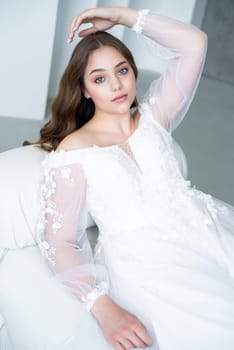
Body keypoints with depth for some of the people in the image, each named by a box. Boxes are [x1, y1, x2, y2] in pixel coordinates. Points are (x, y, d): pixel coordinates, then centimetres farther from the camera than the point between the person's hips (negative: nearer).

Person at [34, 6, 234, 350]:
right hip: (147, 266, -5)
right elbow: (58, 241, -7)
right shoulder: (74, 150, 0)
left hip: (206, 234, 5)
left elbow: (194, 43, 10)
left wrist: (120, 14, 8)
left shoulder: (152, 118, 14)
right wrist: (104, 308, -22)